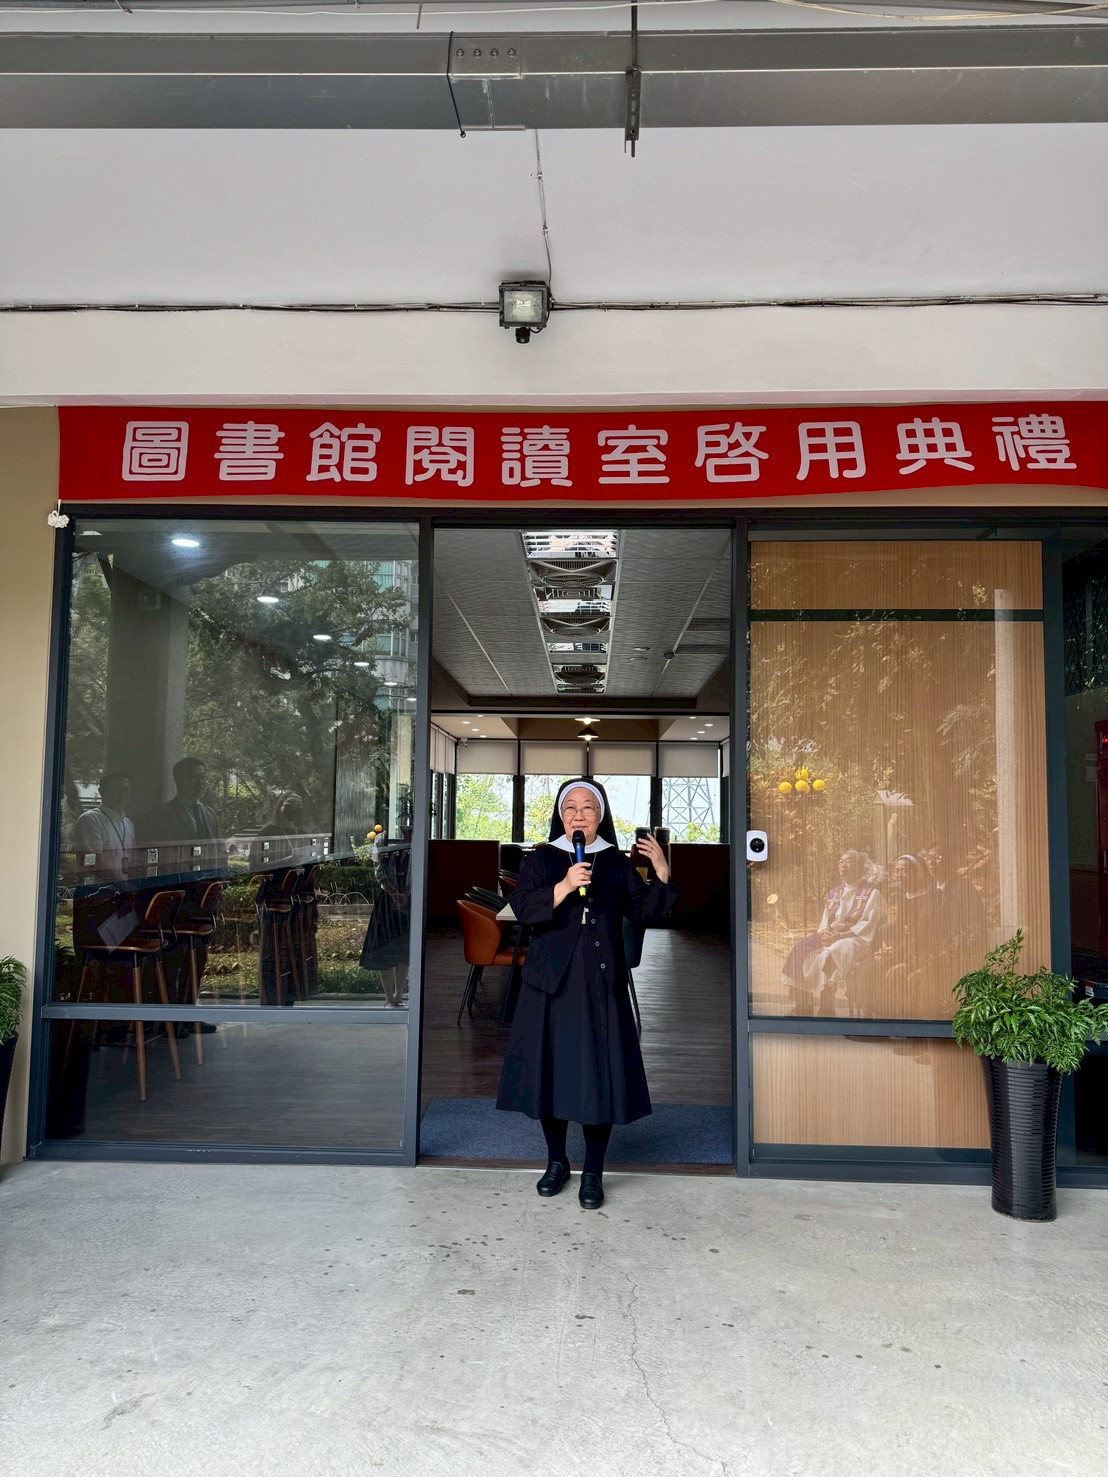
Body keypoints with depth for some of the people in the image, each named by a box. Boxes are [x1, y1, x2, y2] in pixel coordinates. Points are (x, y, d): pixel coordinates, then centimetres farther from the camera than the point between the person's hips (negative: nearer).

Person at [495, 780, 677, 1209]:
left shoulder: (617, 863, 8)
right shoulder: (541, 860, 4)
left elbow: (643, 912, 5)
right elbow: (522, 908, -9)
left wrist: (661, 875, -9)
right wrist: (564, 887, -22)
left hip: (601, 984, 0)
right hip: (551, 981, 0)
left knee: (599, 1074, -1)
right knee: (551, 1069, 5)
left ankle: (593, 1174, 12)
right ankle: (557, 1161, 25)